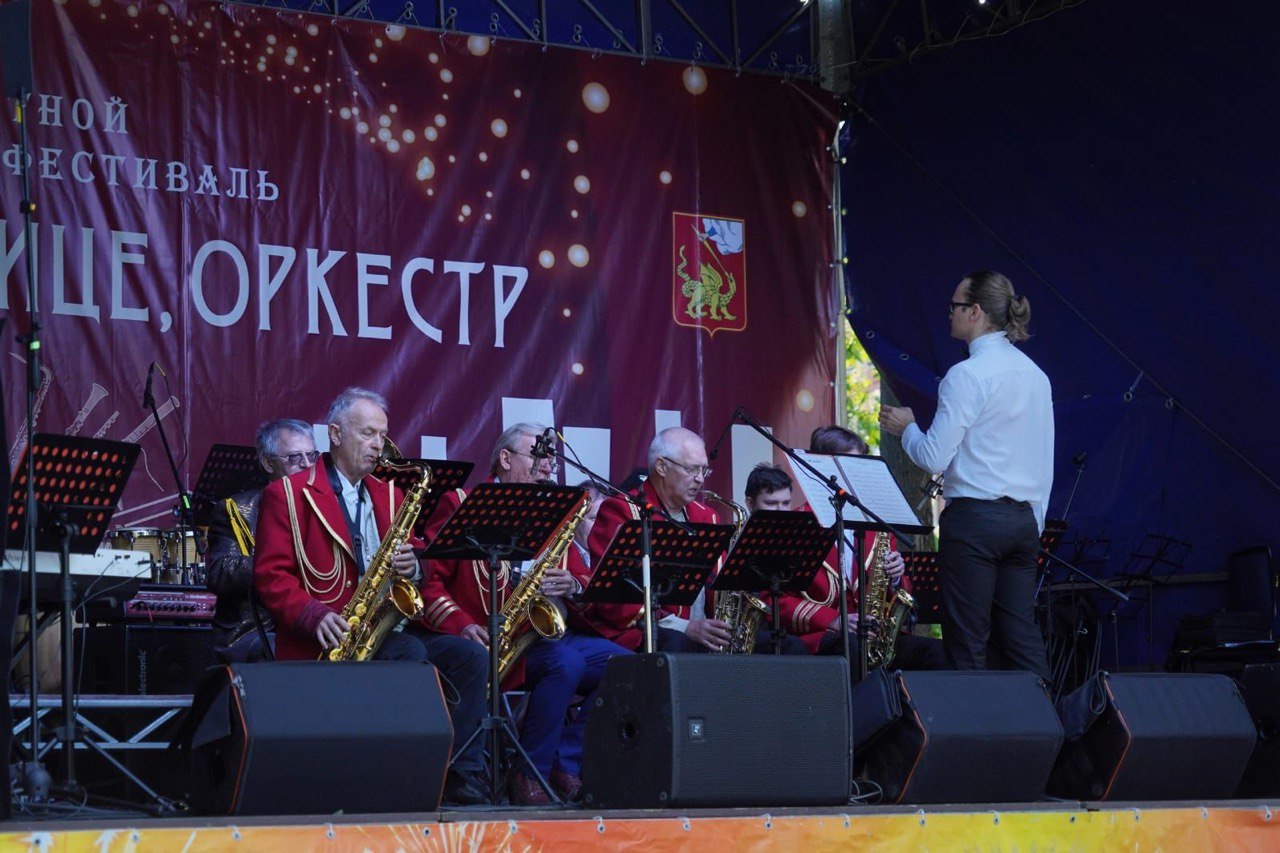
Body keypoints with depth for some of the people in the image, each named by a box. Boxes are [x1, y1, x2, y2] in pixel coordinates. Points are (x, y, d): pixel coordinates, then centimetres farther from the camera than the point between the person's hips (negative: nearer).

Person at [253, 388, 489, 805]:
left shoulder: (388, 495, 21)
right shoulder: (288, 493, 1)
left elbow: (412, 558, 22)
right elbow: (270, 575, -6)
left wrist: (411, 566, -4)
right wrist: (315, 615, -22)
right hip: (329, 638, -6)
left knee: (468, 656, -14)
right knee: (411, 653, -31)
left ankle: (462, 776, -16)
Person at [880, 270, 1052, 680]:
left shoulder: (967, 375, -11)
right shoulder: (1036, 376, 12)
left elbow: (934, 458, -13)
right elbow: (1045, 464, 15)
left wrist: (905, 427, 5)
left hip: (973, 518, -7)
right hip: (1023, 519, 7)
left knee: (968, 643, -2)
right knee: (1021, 634, 8)